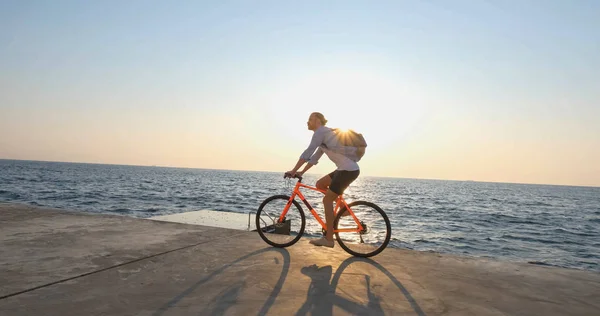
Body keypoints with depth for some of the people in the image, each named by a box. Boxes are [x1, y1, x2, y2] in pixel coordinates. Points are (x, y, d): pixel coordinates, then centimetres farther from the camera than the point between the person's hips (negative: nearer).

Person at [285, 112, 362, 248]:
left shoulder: (320, 132, -9)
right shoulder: (325, 133, 21)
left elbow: (307, 153, -18)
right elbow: (315, 157, 23)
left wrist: (294, 170, -15)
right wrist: (301, 172, 19)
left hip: (348, 170, -9)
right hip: (346, 169, 9)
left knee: (327, 200, -6)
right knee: (320, 184, 17)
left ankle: (328, 239, 0)